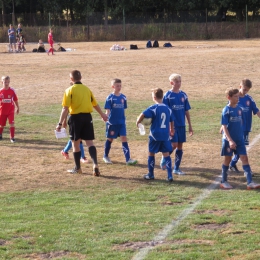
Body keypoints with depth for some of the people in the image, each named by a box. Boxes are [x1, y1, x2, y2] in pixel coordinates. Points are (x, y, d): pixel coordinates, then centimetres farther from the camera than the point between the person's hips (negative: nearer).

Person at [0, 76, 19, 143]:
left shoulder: (12, 91, -7)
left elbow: (15, 100, 3)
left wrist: (18, 107, 8)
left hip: (11, 110, -2)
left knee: (12, 124, -13)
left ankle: (12, 137, -4)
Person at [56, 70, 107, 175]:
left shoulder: (69, 90, -6)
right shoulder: (87, 89, 9)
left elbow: (65, 108, -13)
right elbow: (95, 104, 20)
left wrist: (60, 123, -11)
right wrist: (102, 114, 36)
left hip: (76, 117, -4)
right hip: (87, 117, 4)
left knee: (75, 143, 10)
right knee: (90, 142, 4)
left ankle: (77, 168, 19)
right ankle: (95, 164, -17)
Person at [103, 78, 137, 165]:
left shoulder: (123, 97, 4)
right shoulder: (110, 98, -7)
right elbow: (107, 110, -9)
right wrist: (107, 120, -21)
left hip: (121, 122, 3)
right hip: (112, 123, -3)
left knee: (124, 139, -6)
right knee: (110, 139, 11)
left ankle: (128, 159, -11)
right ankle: (105, 156, 30)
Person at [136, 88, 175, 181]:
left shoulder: (153, 108, -10)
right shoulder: (168, 108, 6)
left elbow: (143, 115, -23)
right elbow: (172, 121, 17)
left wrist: (138, 122, -4)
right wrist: (171, 131, 33)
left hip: (155, 135, -4)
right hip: (165, 135, 4)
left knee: (151, 153, 12)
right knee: (166, 154, 5)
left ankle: (150, 174, 19)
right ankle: (170, 175, -3)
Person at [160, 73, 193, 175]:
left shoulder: (183, 95, 6)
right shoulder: (168, 95, -6)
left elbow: (186, 111, 10)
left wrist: (190, 126, 9)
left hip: (181, 125, 4)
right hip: (172, 125, -4)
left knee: (180, 146, 5)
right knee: (174, 145, -10)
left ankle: (176, 168, 14)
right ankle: (164, 160, 15)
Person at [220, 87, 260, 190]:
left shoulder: (239, 109, 4)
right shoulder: (226, 110, -12)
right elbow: (224, 127, -15)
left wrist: (241, 135, 16)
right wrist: (230, 140, -22)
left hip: (239, 139, 5)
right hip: (229, 140, -5)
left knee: (244, 158, -2)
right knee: (227, 159, 6)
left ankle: (250, 182, -5)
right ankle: (224, 182, 20)